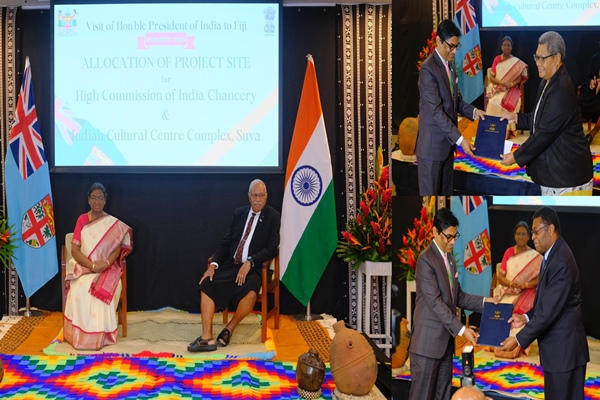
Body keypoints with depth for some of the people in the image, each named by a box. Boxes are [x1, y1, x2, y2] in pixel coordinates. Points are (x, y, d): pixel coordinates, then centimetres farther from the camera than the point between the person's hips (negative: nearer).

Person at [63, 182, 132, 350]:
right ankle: (81, 335, -22)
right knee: (80, 290, -32)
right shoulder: (82, 220, 4)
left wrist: (105, 263, -21)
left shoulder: (113, 223, 5)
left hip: (107, 269, 0)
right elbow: (75, 250, -3)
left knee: (103, 290, -32)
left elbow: (117, 249, -1)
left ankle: (100, 335, -20)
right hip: (83, 267, 1)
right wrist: (92, 265, -18)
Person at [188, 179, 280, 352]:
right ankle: (207, 337, -22)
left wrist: (250, 262, -22)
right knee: (207, 283, -18)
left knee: (251, 291, -35)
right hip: (231, 265, 5)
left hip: (253, 268, -5)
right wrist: (213, 264, -5)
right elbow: (225, 242, 11)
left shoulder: (273, 216, 0)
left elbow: (272, 248, -9)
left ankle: (229, 330, -11)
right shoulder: (239, 213, 13)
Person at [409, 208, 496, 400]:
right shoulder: (425, 259, -15)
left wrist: (484, 301, 2)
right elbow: (435, 302, -20)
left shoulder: (449, 258, 13)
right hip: (428, 340, -8)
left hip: (446, 339, 8)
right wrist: (461, 329, -23)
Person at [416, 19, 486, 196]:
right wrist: (460, 139, -26)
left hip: (447, 141, 8)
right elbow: (436, 112, -23)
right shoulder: (428, 69, -19)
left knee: (446, 190, 14)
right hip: (432, 143, -8)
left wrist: (473, 111, -2)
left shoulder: (450, 64, 9)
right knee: (430, 192, 0)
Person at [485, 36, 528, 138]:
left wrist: (511, 84, -20)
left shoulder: (517, 62, 4)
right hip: (497, 89, 2)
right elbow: (491, 77, 3)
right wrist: (501, 82, -15)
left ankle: (506, 131, -26)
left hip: (511, 90, -2)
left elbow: (519, 78, 0)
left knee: (507, 103, -31)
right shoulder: (497, 59, 7)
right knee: (493, 102, -28)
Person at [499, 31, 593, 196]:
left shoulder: (561, 90, -23)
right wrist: (517, 117, 8)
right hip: (553, 169, 10)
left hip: (566, 172, -10)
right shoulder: (547, 83, 10)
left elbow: (545, 132, -22)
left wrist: (516, 157, -14)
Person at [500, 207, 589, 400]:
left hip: (564, 348, -10)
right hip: (557, 347, 10)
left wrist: (519, 339, -16)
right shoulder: (553, 254, 10)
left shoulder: (561, 262, -23)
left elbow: (549, 311, -23)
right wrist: (526, 317, 5)